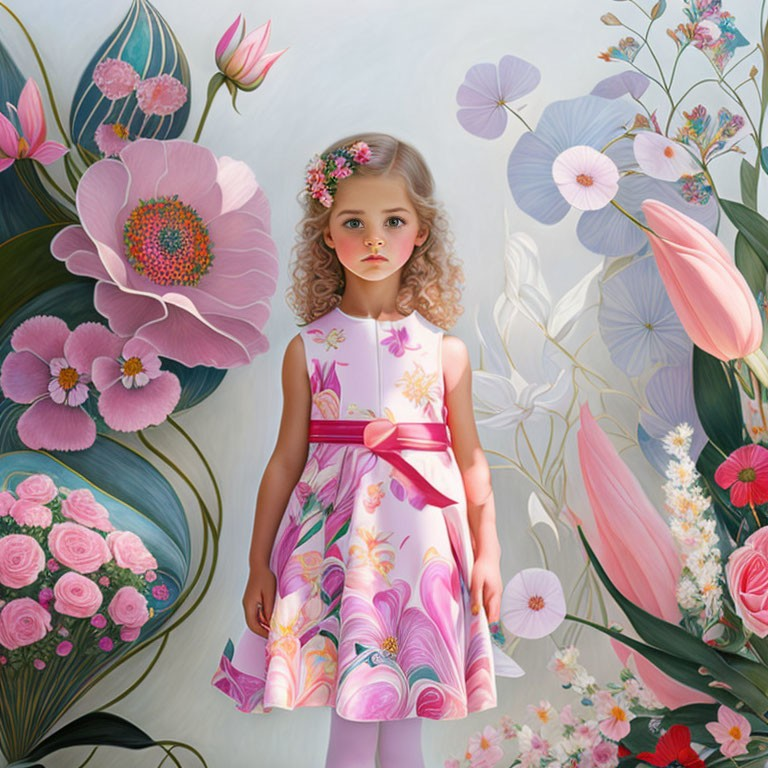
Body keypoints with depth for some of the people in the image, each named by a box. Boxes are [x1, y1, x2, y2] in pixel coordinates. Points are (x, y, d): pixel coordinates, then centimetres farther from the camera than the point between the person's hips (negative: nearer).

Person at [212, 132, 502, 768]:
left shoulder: (445, 350, 2)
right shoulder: (308, 348, 0)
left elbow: (471, 459, 7)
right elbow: (288, 459, 3)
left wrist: (488, 554, 6)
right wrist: (259, 564, 6)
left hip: (419, 543, 1)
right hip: (333, 542, 0)